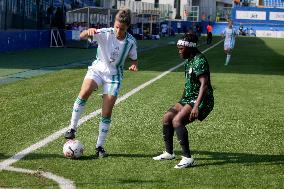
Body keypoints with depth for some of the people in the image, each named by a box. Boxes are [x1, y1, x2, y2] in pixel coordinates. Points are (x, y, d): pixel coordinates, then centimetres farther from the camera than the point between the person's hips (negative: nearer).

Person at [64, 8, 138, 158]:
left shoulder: (130, 42, -10)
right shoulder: (105, 33, -17)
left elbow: (134, 59, 7)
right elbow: (82, 36, -28)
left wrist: (134, 65, -17)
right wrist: (89, 32, -52)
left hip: (114, 76, 1)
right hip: (97, 69, -1)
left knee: (107, 113, -3)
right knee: (84, 92, -32)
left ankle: (99, 146, 11)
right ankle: (72, 128, -19)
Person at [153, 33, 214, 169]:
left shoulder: (199, 60, -18)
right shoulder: (188, 60, 13)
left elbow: (204, 84, -27)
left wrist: (196, 106, -34)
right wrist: (182, 101, 26)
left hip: (201, 101, -10)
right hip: (188, 99, 10)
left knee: (177, 121, -25)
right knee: (167, 118, 7)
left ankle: (187, 158, -23)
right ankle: (169, 153, 21)